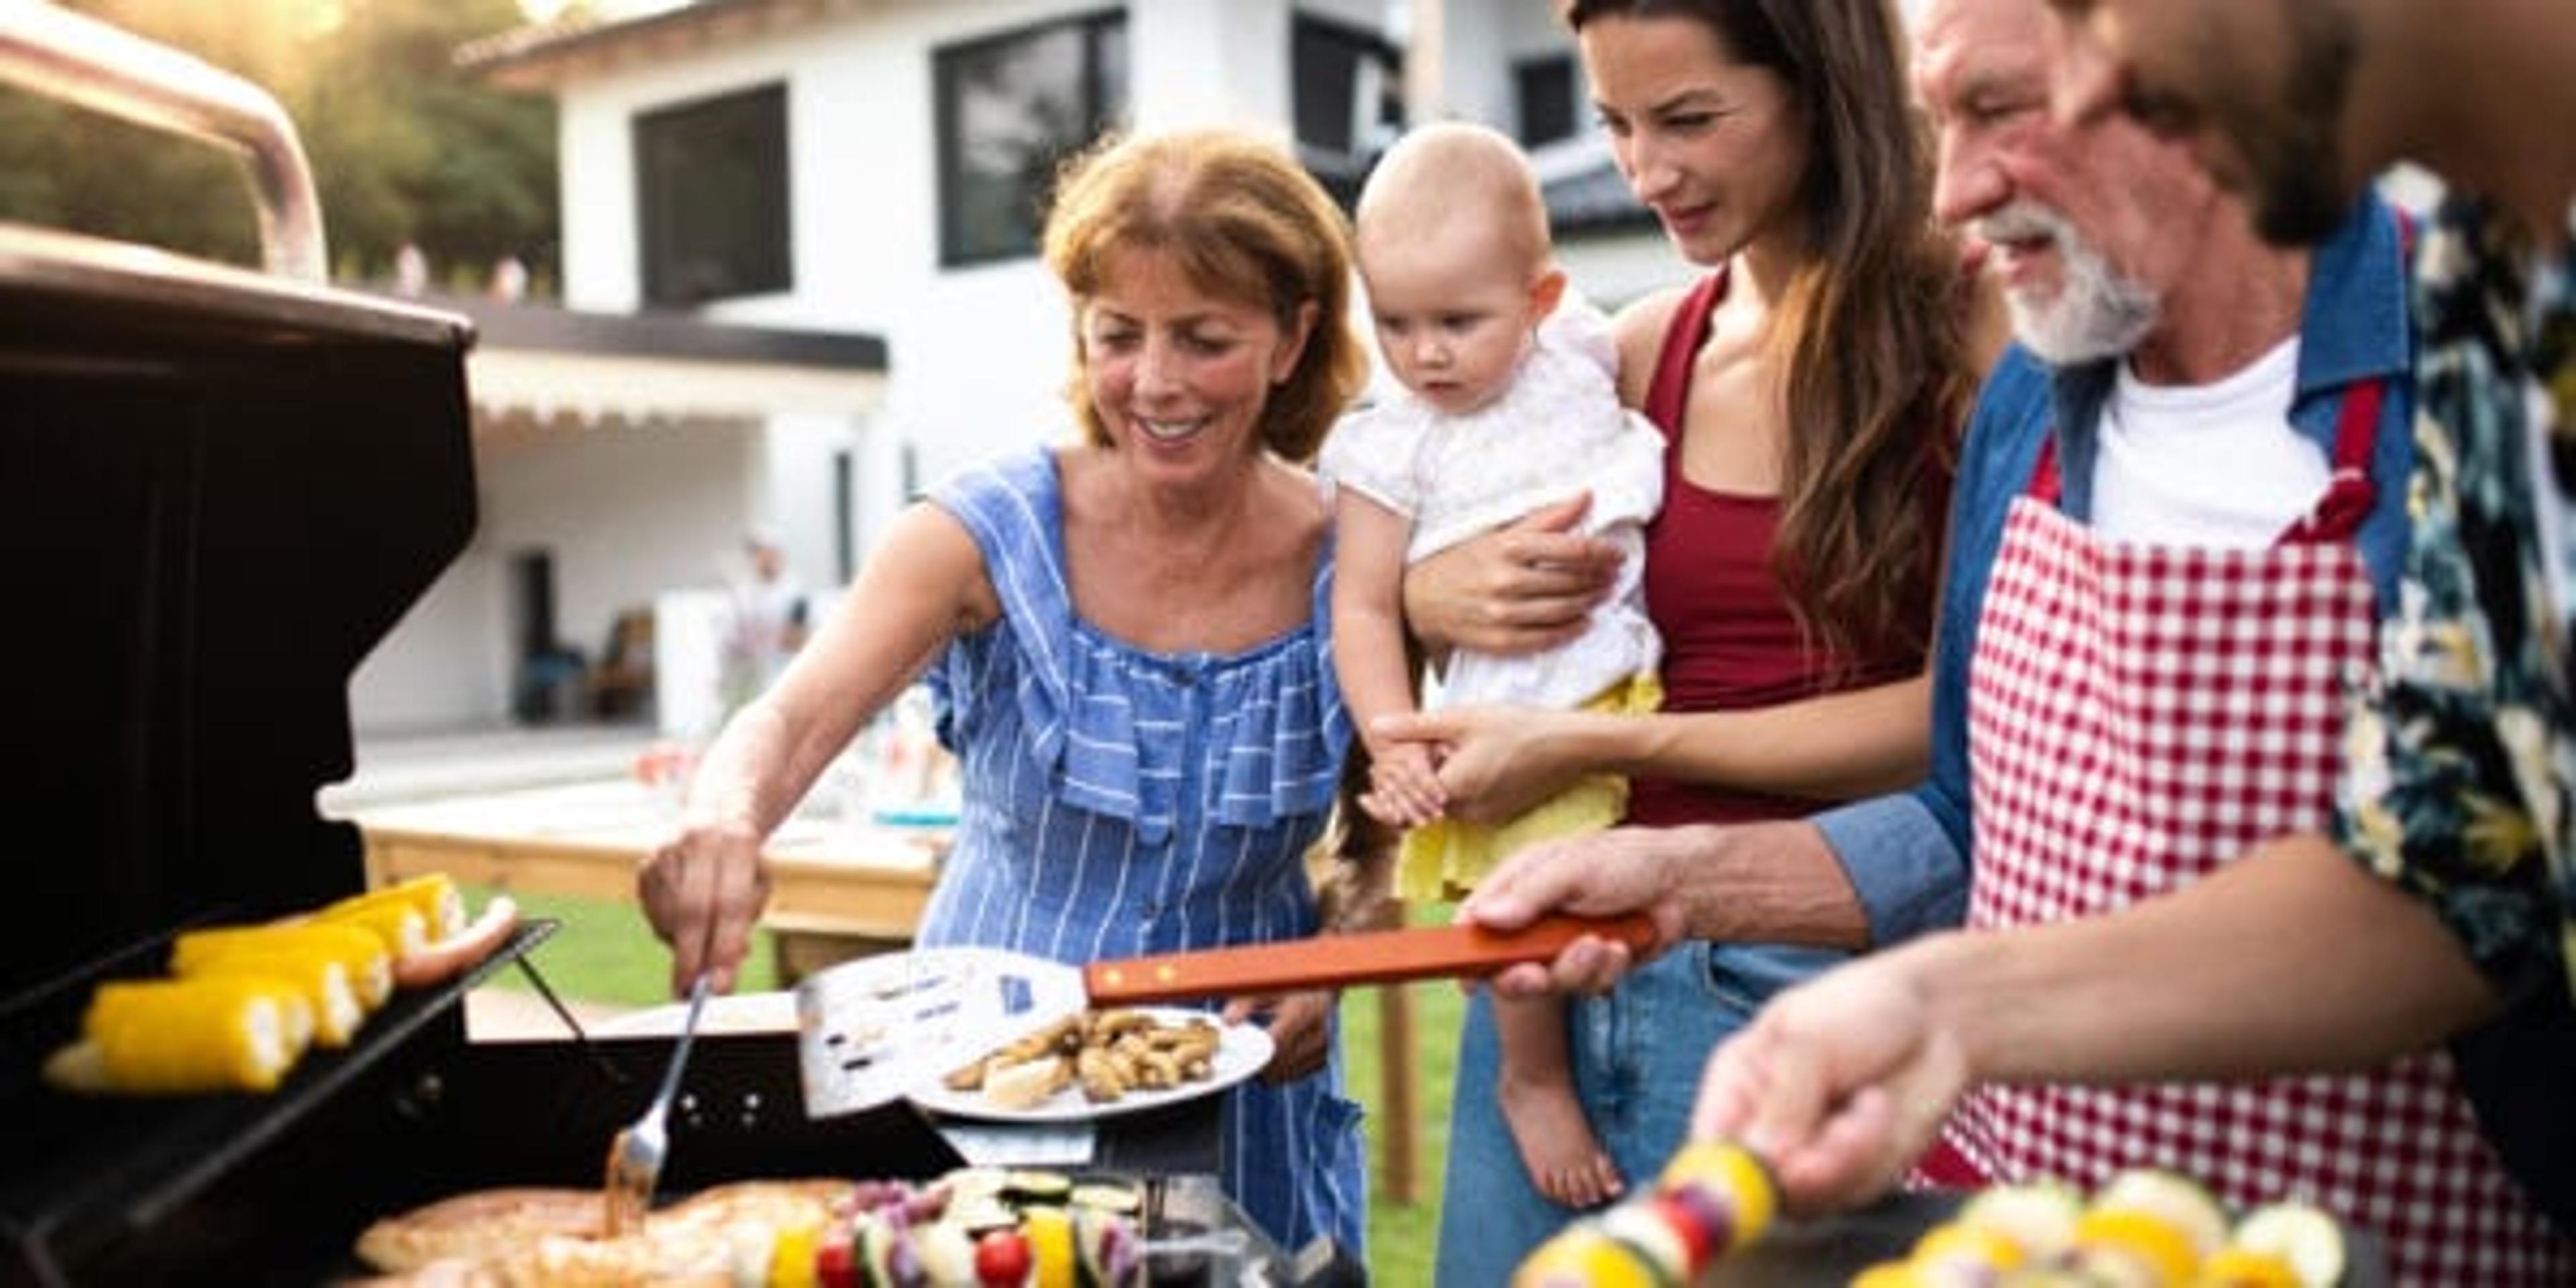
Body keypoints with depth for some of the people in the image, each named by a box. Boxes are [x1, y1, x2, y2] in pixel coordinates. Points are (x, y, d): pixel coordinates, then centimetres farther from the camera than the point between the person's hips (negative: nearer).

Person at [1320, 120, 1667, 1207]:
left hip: (1635, 686, 5)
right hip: (1512, 726, -4)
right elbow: (1364, 610, -7)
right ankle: (1536, 1081, 12)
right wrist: (1396, 744, -16)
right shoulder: (1389, 451, -6)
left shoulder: (1580, 358, 5)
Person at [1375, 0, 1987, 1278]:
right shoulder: (1643, 351, 6)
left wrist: (1597, 744, -13)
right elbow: (1369, 594, 16)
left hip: (1822, 960, -4)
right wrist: (1434, 590, -8)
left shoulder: (1967, 329, -6)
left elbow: (1964, 717, -11)